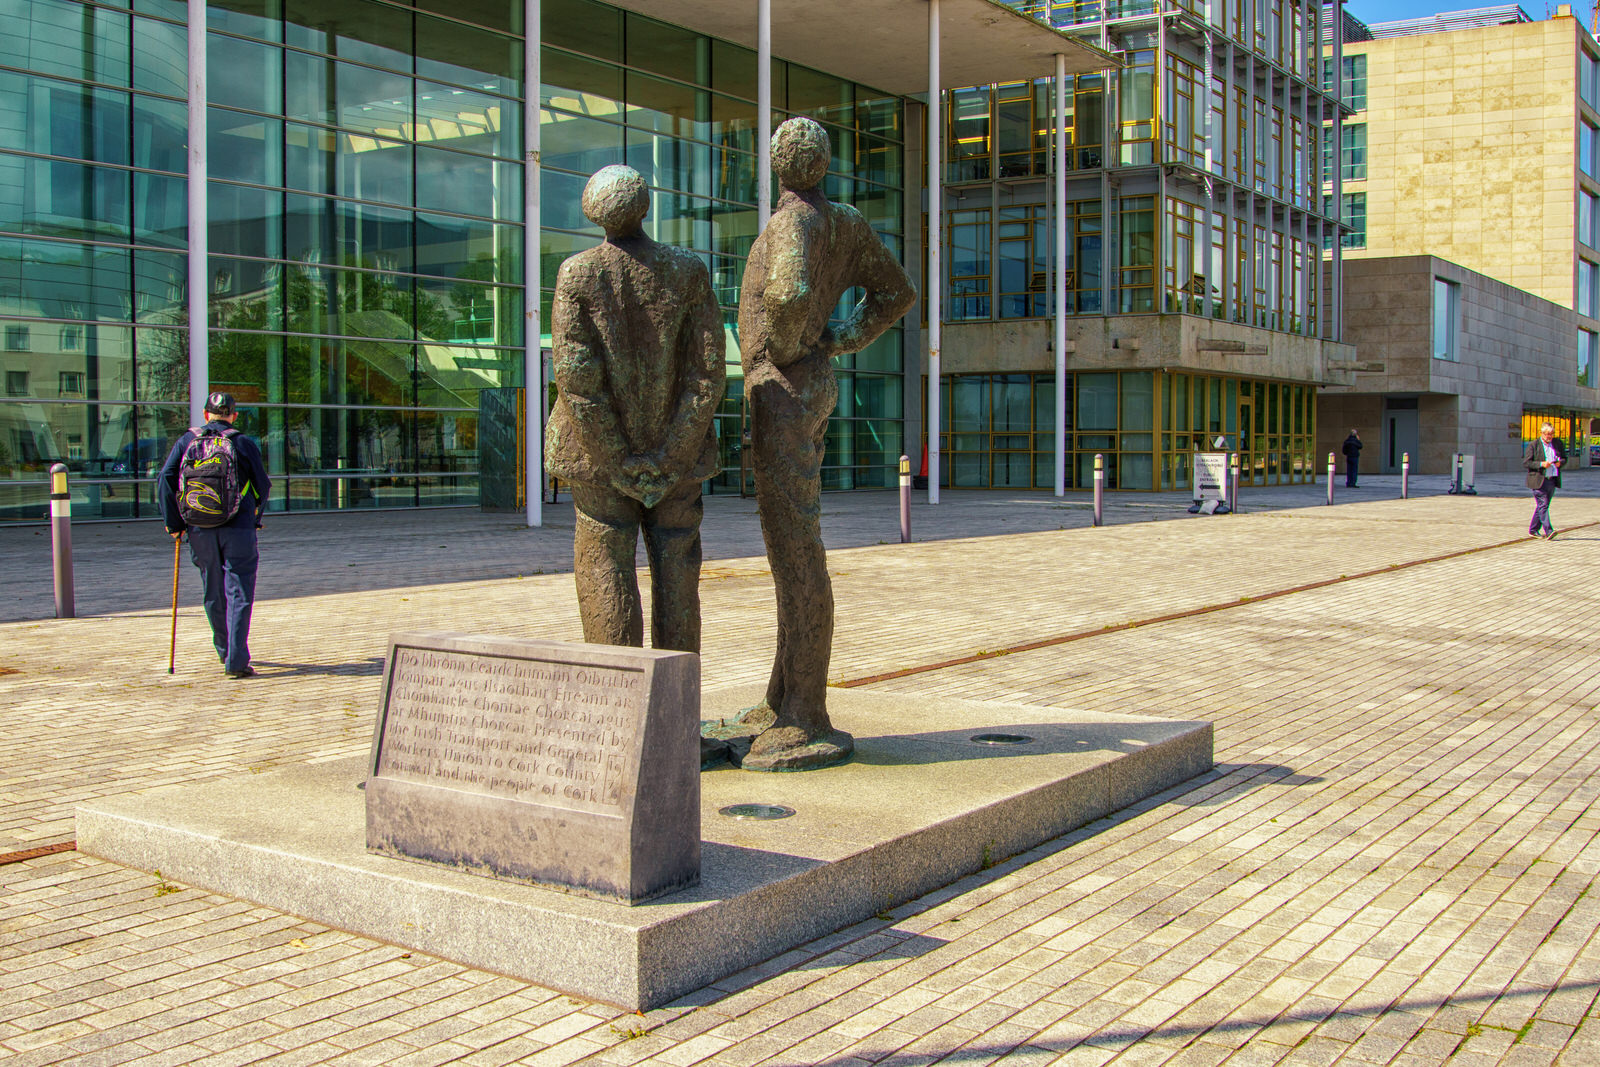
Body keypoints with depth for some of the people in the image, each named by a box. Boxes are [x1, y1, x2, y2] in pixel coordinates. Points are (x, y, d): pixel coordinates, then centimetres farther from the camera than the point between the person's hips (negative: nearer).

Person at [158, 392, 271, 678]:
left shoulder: (188, 440, 7)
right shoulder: (243, 443, 2)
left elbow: (166, 478, -1)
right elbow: (263, 485, 5)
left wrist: (173, 522, 5)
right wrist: (255, 519, 20)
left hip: (200, 528, 3)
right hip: (239, 526, -2)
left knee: (213, 593, 16)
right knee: (239, 593, -1)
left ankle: (225, 651, 30)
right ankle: (236, 660, -9)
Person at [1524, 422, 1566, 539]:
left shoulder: (1558, 444, 10)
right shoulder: (1533, 445, -4)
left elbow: (1564, 458, 19)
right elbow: (1525, 462, -7)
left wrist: (1560, 462, -5)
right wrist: (1541, 464, -19)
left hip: (1552, 480, 5)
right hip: (1539, 480, -5)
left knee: (1542, 506, 9)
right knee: (1543, 505, -12)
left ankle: (1533, 530, 19)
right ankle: (1548, 531, -17)